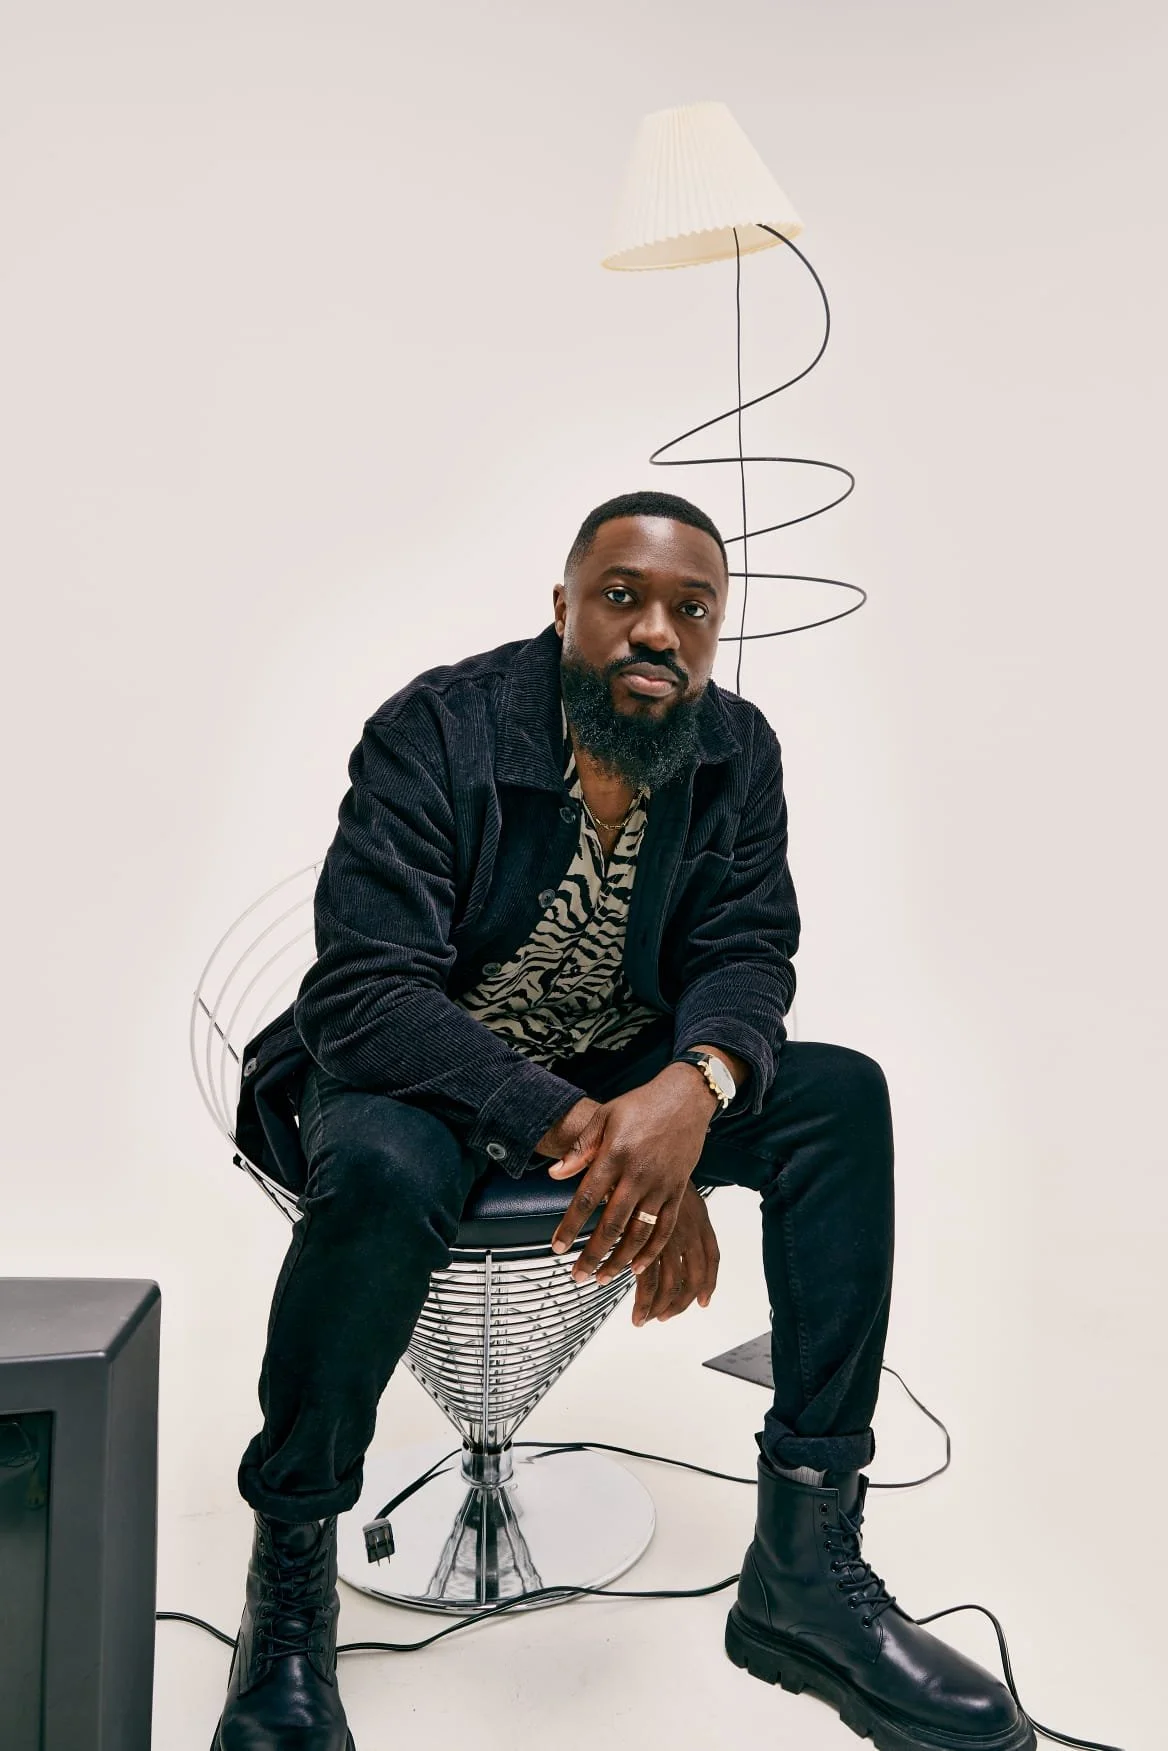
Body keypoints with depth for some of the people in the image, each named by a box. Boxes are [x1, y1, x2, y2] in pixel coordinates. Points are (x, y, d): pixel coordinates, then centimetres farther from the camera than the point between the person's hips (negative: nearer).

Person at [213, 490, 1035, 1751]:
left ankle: (804, 1565, -14)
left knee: (843, 1095, -17)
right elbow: (363, 992, -27)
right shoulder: (438, 730, -20)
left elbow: (742, 954, -8)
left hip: (619, 1073, 5)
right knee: (382, 1168, -38)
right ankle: (286, 1595, -13)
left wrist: (694, 1087, -34)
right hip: (419, 1070, -4)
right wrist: (574, 1129, -39)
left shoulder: (736, 751, -5)